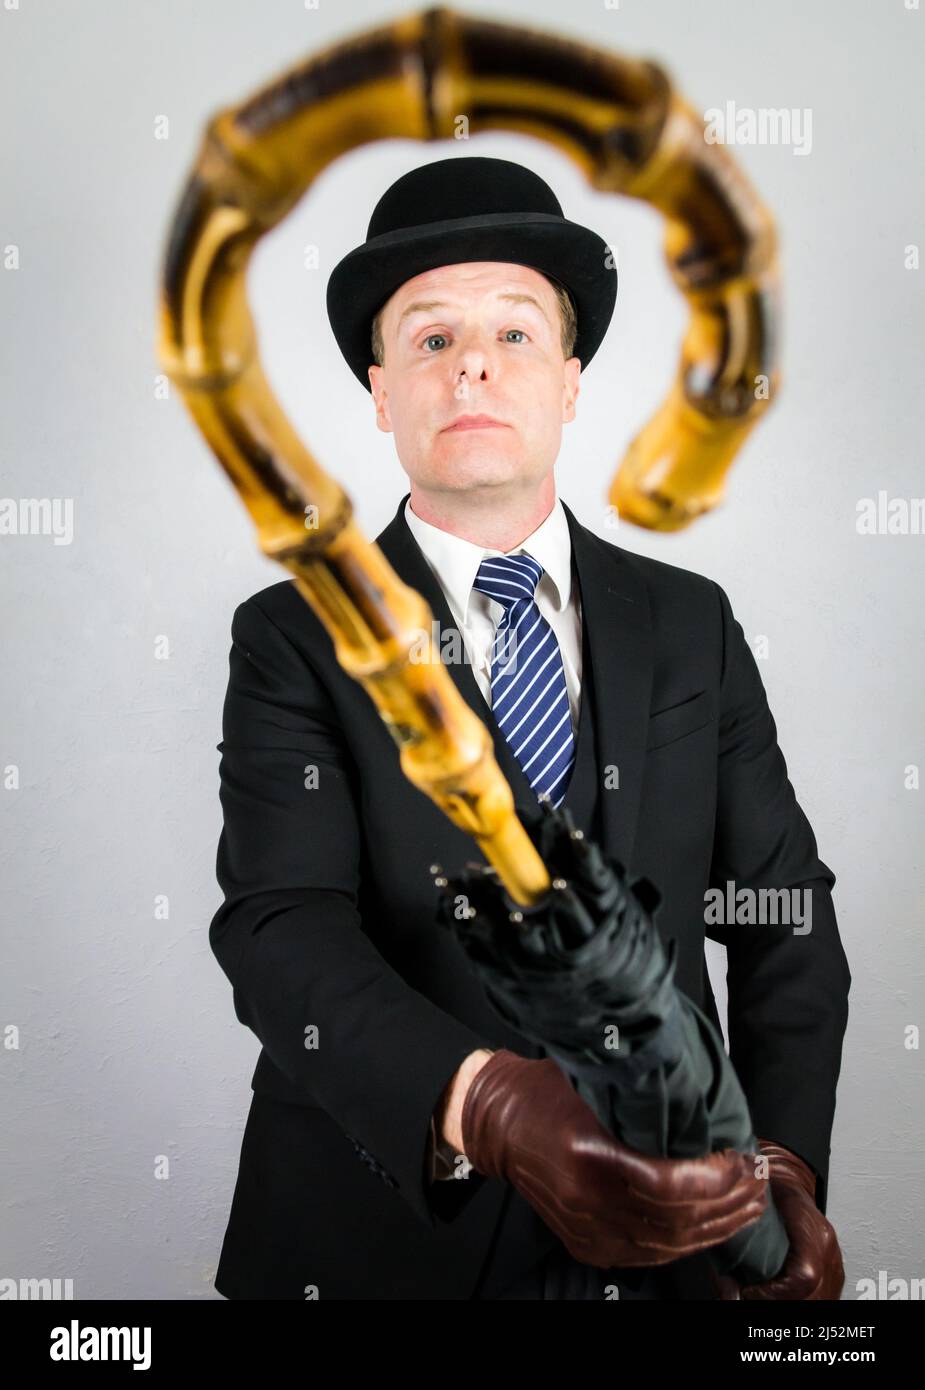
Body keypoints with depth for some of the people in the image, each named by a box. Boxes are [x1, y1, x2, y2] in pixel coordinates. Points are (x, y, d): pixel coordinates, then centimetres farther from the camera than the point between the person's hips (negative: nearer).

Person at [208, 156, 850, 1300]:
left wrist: (784, 1163, -12)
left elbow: (783, 906, 1)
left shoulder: (692, 626, 1)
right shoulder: (291, 642, -8)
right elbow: (283, 930, -20)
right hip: (378, 1237, -2)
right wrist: (487, 1106, -37)